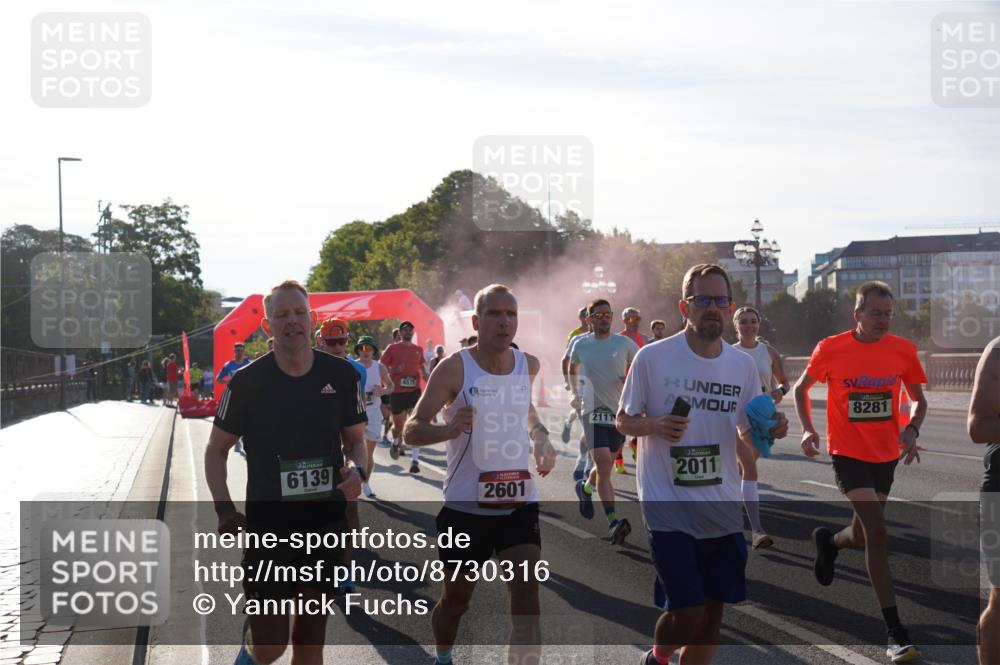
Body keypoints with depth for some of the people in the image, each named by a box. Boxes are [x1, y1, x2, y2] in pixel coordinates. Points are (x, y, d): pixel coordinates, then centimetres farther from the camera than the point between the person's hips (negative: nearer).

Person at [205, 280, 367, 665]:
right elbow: (216, 449, 2)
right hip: (268, 526, -2)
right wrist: (224, 508, -11)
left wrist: (356, 470, -13)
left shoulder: (340, 376, -2)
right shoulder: (248, 381, -8)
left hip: (327, 524, 2)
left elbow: (355, 441, 10)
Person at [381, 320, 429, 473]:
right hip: (397, 392, -1)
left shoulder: (418, 350, 10)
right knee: (398, 425, 12)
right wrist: (395, 370, -17)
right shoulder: (393, 348, 0)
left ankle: (414, 460, -16)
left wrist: (425, 375, 3)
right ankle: (396, 443, 48)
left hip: (414, 391, 1)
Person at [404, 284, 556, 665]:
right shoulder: (454, 368, -12)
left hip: (519, 502, 2)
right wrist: (448, 429, -34)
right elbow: (412, 431, -14)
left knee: (526, 594, -15)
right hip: (465, 505, -2)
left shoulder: (528, 365, 2)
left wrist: (540, 438, 9)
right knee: (456, 598, 14)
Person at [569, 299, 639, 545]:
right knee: (603, 464, -18)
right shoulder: (580, 344, 4)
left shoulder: (624, 343, 1)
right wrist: (576, 393, 21)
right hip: (593, 411, -2)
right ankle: (613, 522, -23)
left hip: (619, 411, 2)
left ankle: (585, 487, 49)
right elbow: (572, 368, 24)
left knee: (605, 465, 14)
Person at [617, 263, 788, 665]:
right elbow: (623, 420, 1)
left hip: (724, 509, 5)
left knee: (713, 611, 9)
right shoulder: (653, 357, -8)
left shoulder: (743, 365, 5)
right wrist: (655, 426, -20)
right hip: (668, 508, -5)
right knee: (687, 614, -8)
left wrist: (769, 429, -8)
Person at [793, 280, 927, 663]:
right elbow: (801, 388, 6)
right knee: (877, 533, -17)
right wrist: (808, 430, -7)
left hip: (886, 455, 4)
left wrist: (912, 429, -12)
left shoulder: (903, 350, -3)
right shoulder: (830, 349, -9)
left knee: (863, 538, 15)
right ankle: (895, 634, -15)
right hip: (848, 454, -4)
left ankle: (828, 540, 54)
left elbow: (918, 399, 8)